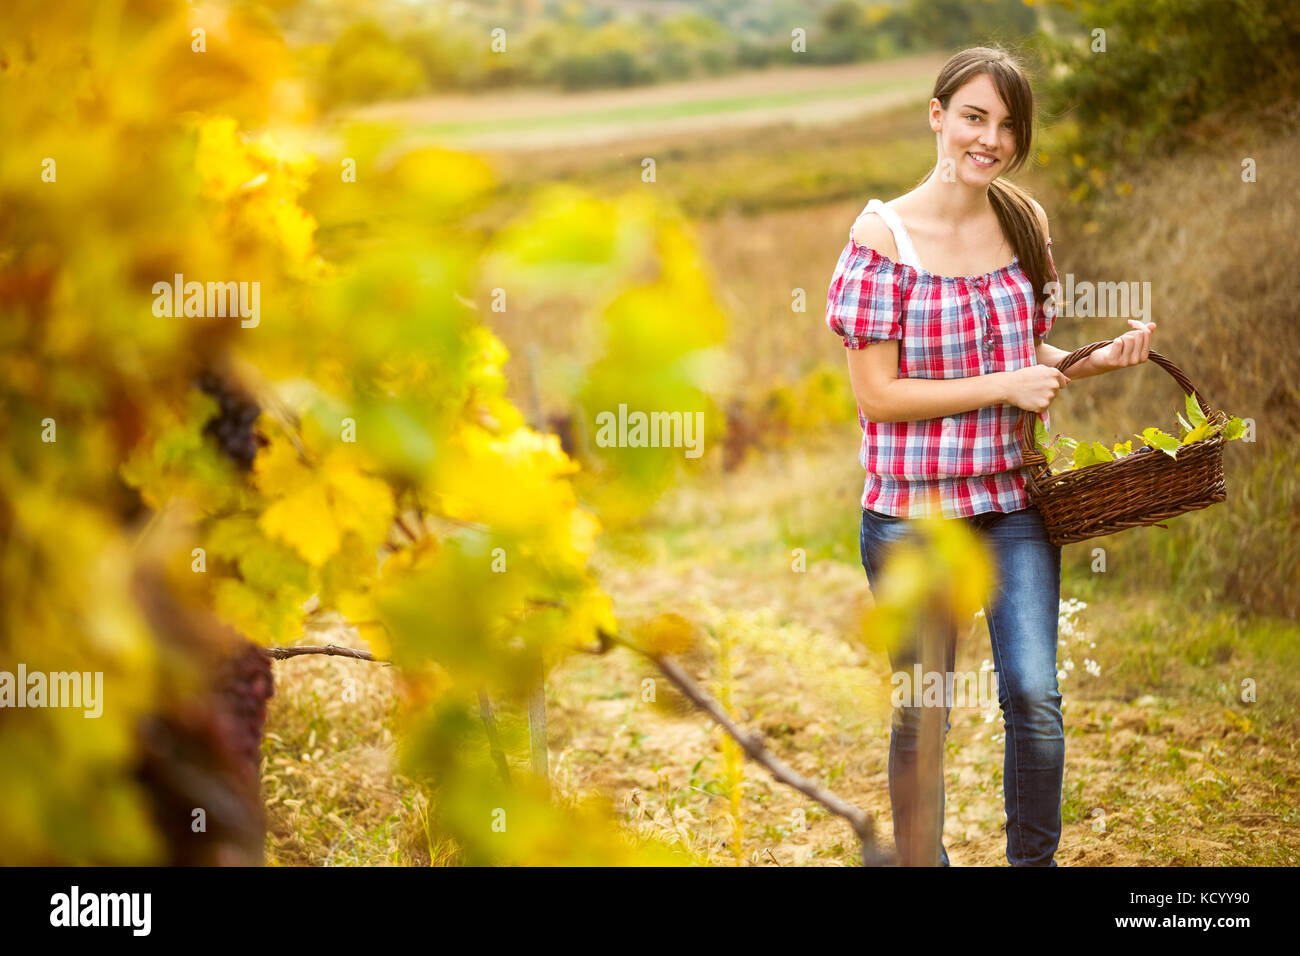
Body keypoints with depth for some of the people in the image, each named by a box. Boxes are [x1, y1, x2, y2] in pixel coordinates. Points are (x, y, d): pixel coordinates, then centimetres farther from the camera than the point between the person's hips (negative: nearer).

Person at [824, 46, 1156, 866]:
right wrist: (1005, 386, -18)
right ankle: (920, 860, 28)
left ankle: (1035, 860, 18)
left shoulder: (1024, 221, 4)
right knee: (922, 713, 9)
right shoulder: (884, 236, -12)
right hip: (912, 506, -3)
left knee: (1035, 697, -2)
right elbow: (876, 396, -14)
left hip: (1014, 497, 4)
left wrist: (1101, 359, -3)